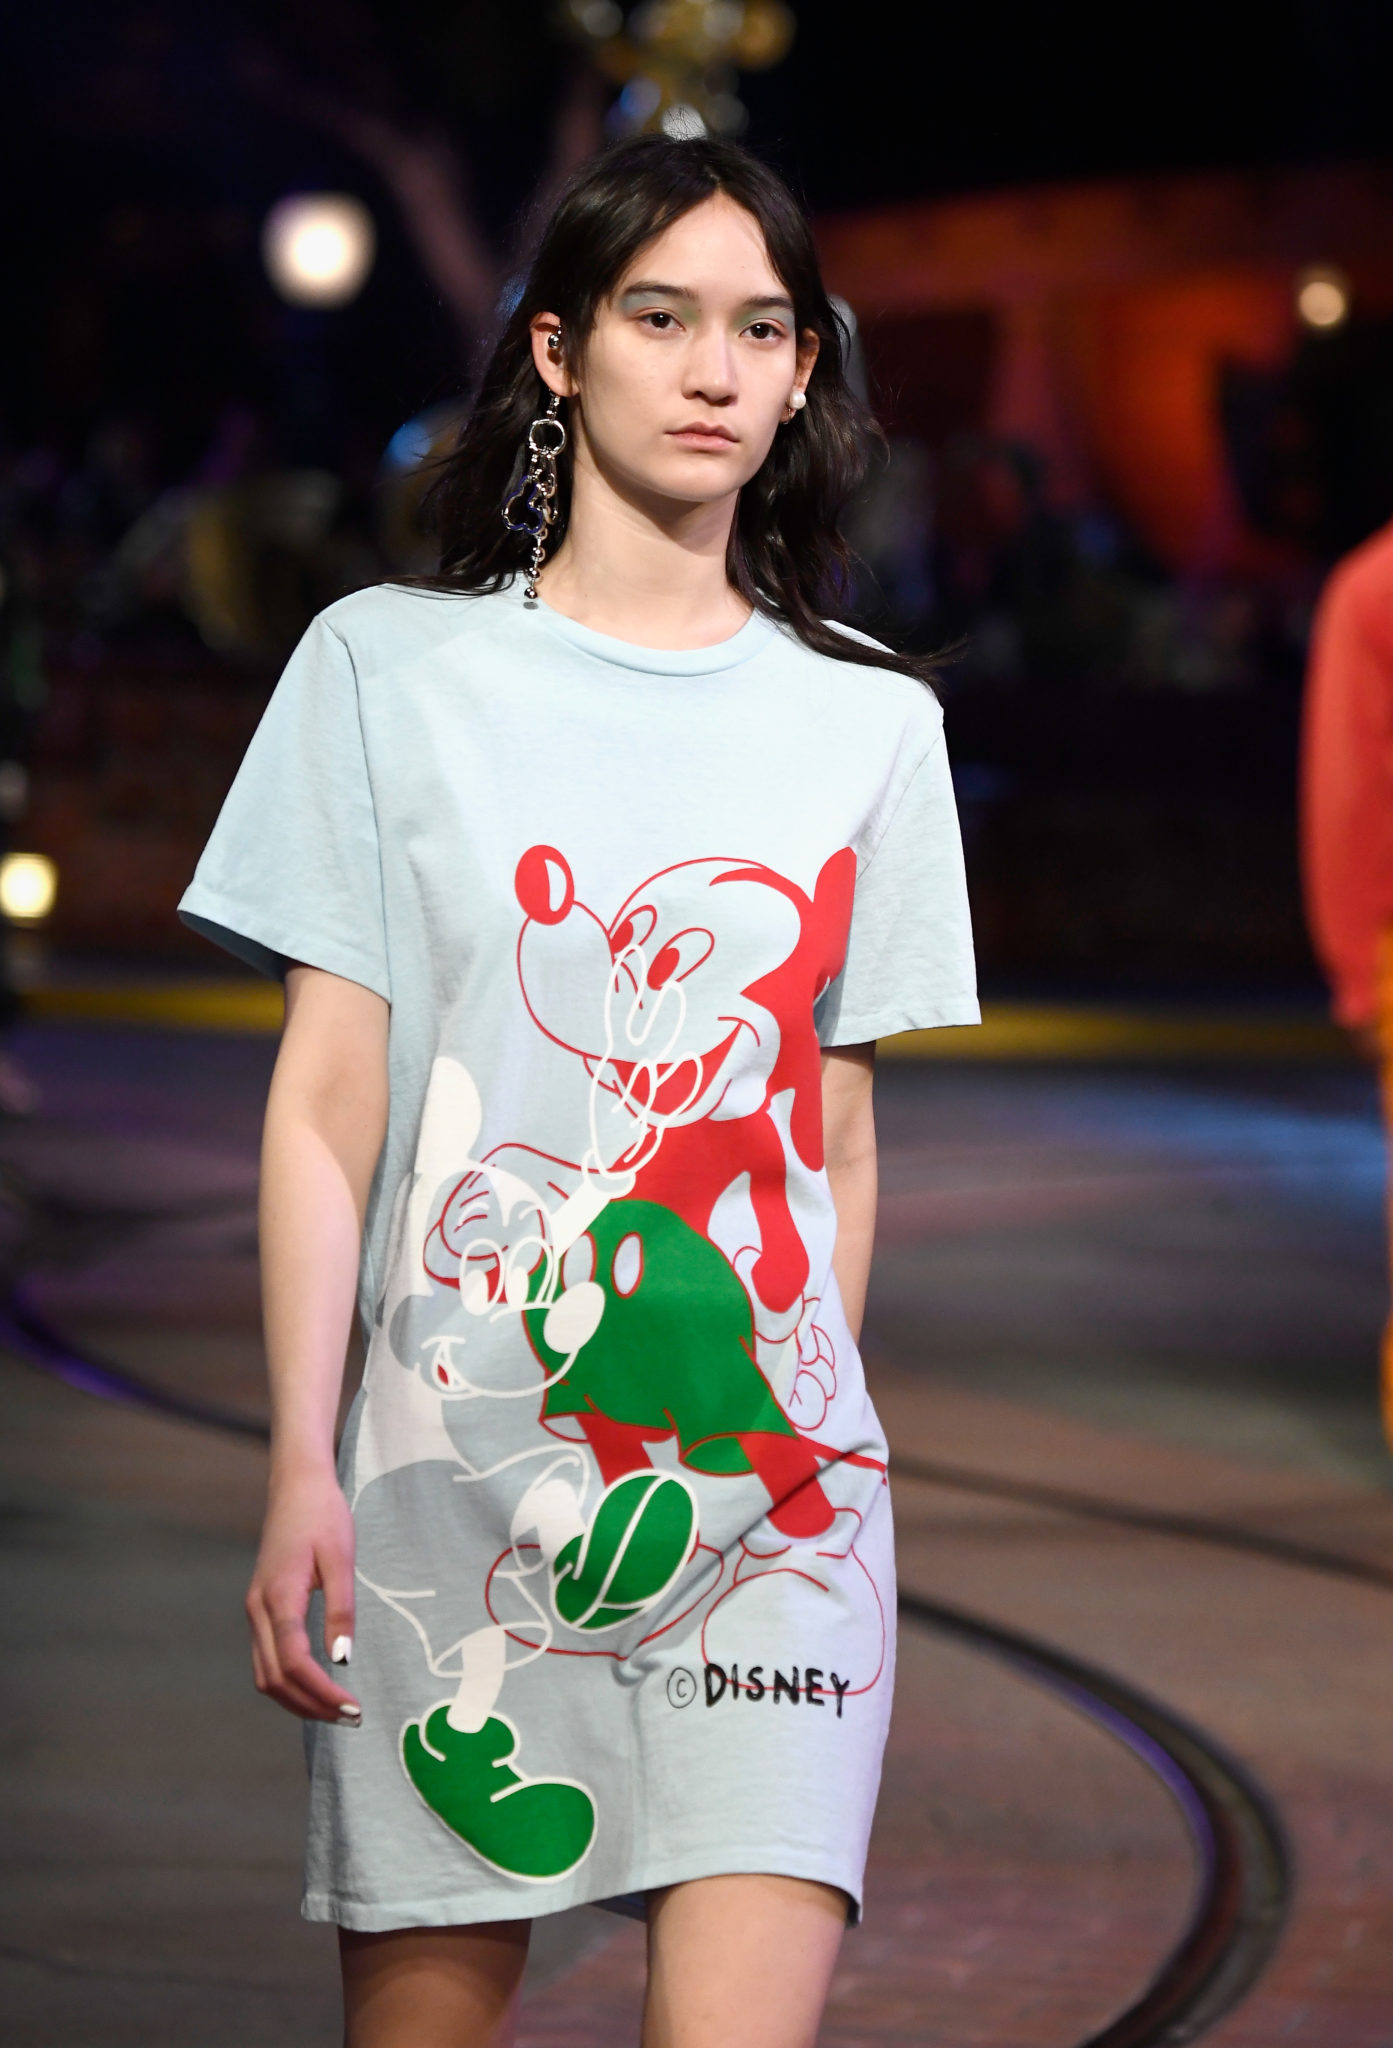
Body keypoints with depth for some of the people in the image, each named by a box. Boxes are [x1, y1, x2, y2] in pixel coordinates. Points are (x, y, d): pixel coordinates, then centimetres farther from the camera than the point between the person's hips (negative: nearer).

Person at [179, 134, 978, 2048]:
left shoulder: (869, 718, 9)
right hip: (450, 1452, -1)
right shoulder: (390, 666, 4)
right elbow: (326, 1096, 0)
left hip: (763, 1467, 1)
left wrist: (815, 1431, 12)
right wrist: (301, 1468, -6)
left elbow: (839, 1112, 13)